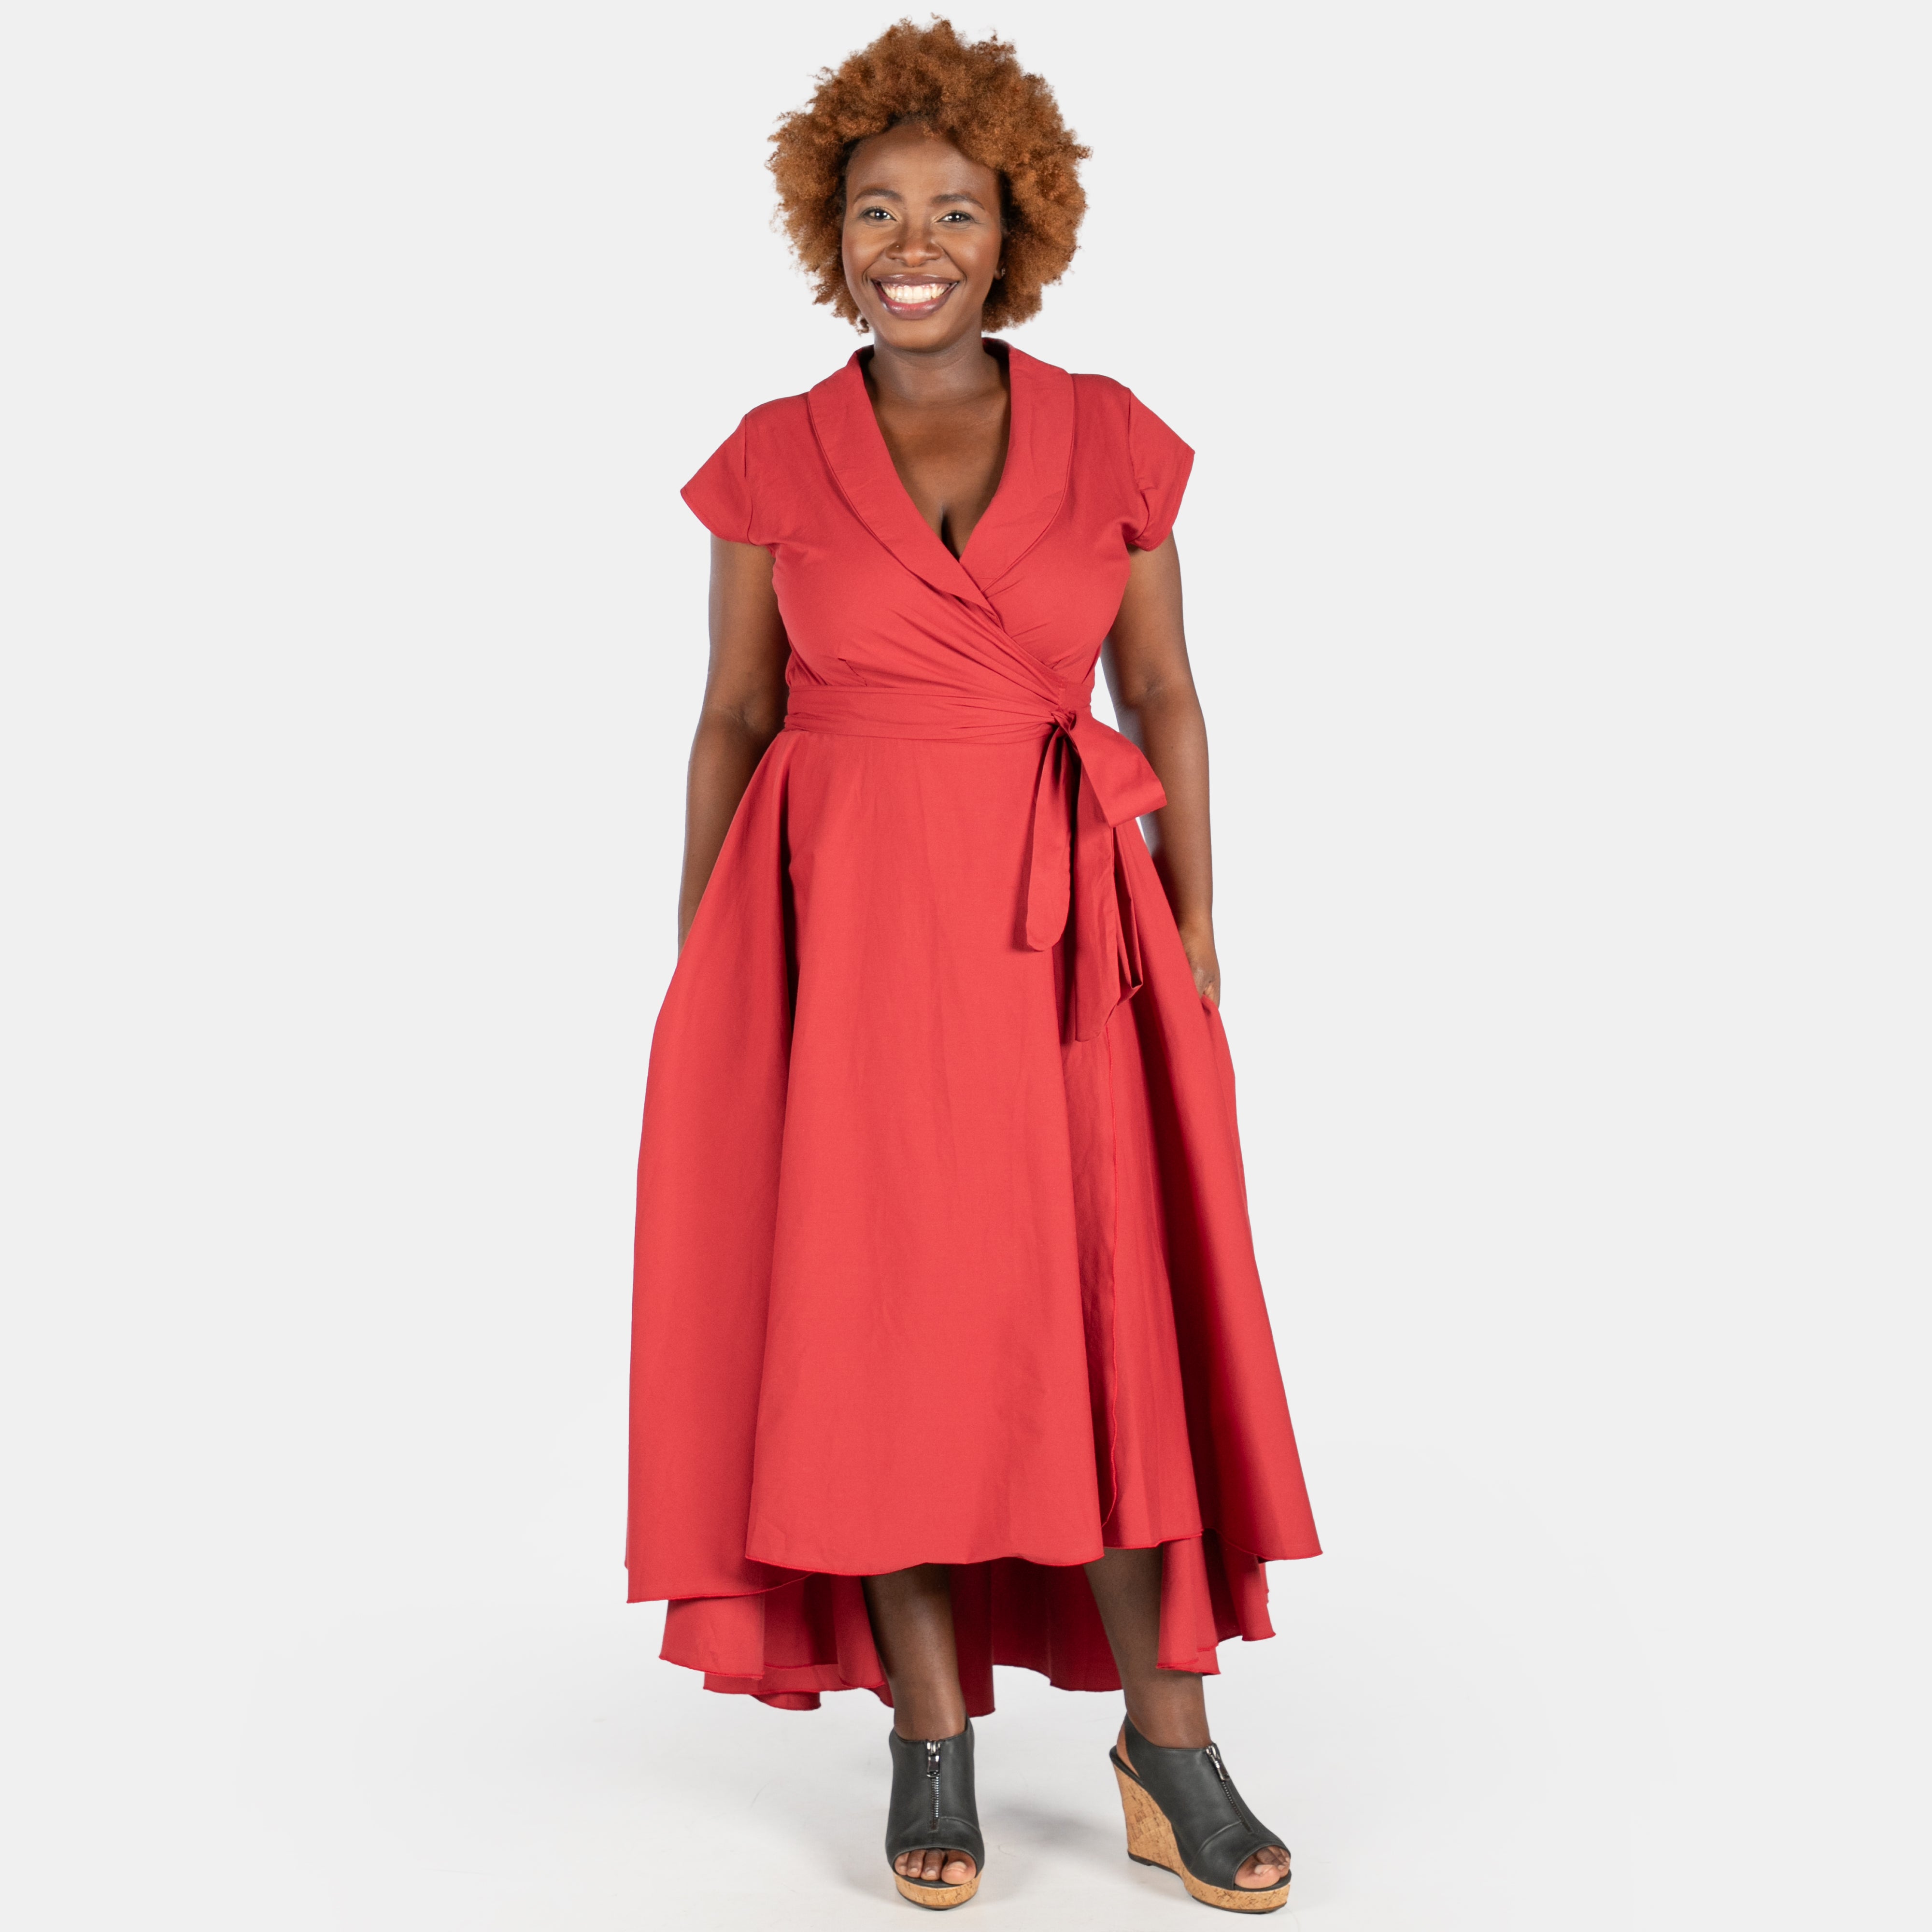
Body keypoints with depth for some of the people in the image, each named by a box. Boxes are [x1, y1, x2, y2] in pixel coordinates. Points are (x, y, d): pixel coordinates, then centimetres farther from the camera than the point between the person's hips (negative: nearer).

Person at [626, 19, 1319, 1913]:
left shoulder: (1115, 442, 4)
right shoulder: (772, 462, 3)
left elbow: (1165, 702, 7)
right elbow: (734, 718, 6)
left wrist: (1195, 943, -1)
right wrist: (693, 977, 3)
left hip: (1058, 926, 0)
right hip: (841, 925, 0)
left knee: (1108, 1313, 0)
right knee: (876, 1320, 2)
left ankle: (1167, 1738, 13)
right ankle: (931, 1736, 16)